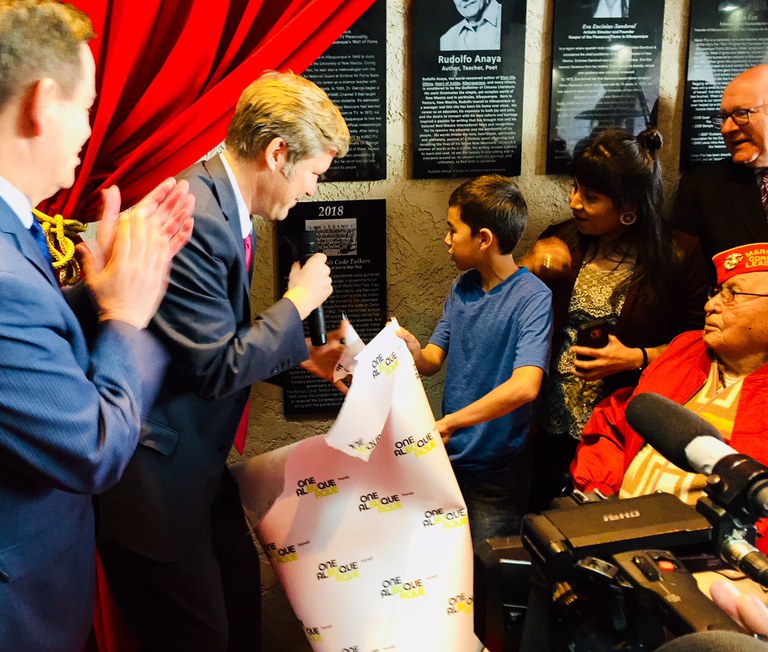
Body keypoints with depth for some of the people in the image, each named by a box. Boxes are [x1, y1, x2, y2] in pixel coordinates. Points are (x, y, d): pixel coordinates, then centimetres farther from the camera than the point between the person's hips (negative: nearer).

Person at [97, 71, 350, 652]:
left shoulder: (225, 211, 5)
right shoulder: (192, 218, -26)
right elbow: (219, 367, -24)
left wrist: (304, 355, 13)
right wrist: (299, 302, -12)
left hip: (198, 462, 10)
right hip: (155, 478, -10)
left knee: (242, 583, 22)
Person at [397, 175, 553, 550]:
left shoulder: (533, 298, -19)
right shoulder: (462, 287, 3)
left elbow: (524, 386, -31)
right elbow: (433, 361, 6)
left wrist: (448, 423, -31)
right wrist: (414, 351, -17)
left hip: (498, 469, -6)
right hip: (450, 458, 6)